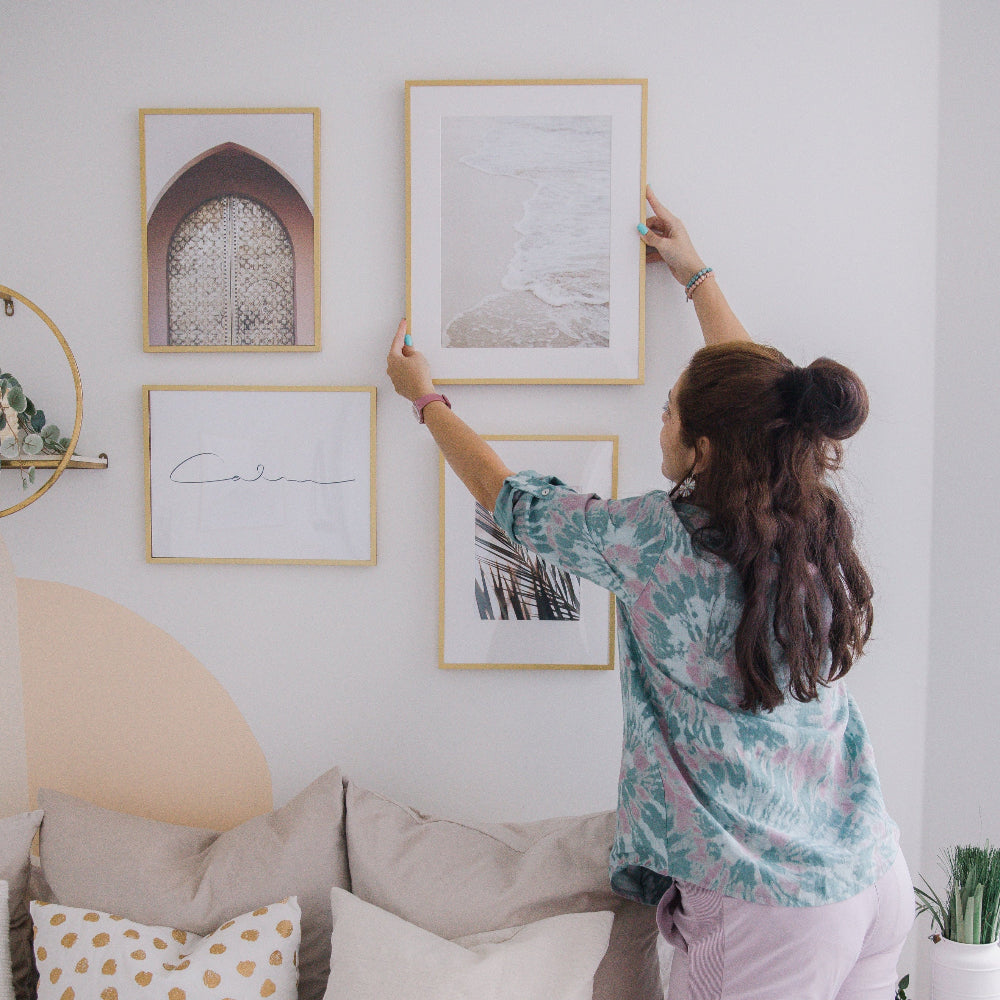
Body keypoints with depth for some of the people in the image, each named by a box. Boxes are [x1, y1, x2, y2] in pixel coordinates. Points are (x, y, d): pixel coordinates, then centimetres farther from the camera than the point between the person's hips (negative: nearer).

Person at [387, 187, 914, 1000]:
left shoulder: (661, 542, -20)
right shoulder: (819, 522, -4)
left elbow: (510, 499, -3)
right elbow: (759, 401, 17)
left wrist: (424, 396, 12)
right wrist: (697, 275, 28)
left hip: (766, 908, -6)